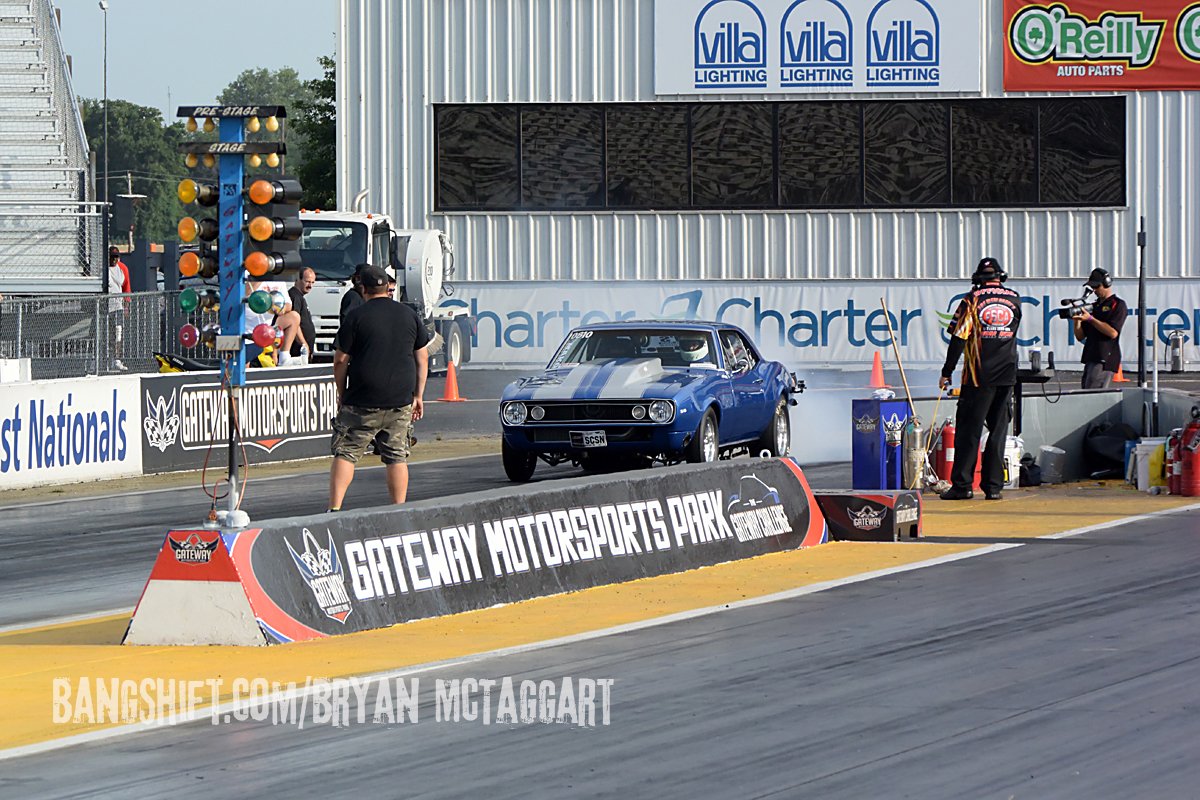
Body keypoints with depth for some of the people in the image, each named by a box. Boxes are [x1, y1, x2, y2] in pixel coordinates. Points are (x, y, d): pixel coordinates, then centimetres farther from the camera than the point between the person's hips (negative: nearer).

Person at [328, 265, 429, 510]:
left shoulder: (356, 316, -5)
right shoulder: (410, 315, 8)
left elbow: (340, 360, -4)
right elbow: (422, 358, 12)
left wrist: (341, 394, 8)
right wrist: (418, 396, 17)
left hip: (363, 402, -4)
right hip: (400, 402, 4)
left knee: (345, 453, 0)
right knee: (397, 456, 10)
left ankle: (335, 507, -10)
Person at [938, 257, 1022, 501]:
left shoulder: (973, 299, -4)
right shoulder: (1014, 299, 6)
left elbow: (958, 338, -6)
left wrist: (946, 373, -2)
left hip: (978, 375, -3)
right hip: (1006, 375, 3)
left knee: (969, 429, -1)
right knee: (998, 430, 7)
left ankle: (962, 485, -5)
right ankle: (993, 486, 3)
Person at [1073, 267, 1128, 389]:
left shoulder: (1118, 305, 0)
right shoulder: (1094, 306, 21)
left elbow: (1113, 332, -14)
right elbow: (1080, 336, 19)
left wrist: (1090, 319, -14)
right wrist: (1077, 319, 0)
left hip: (1105, 361, -8)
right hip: (1091, 360, 8)